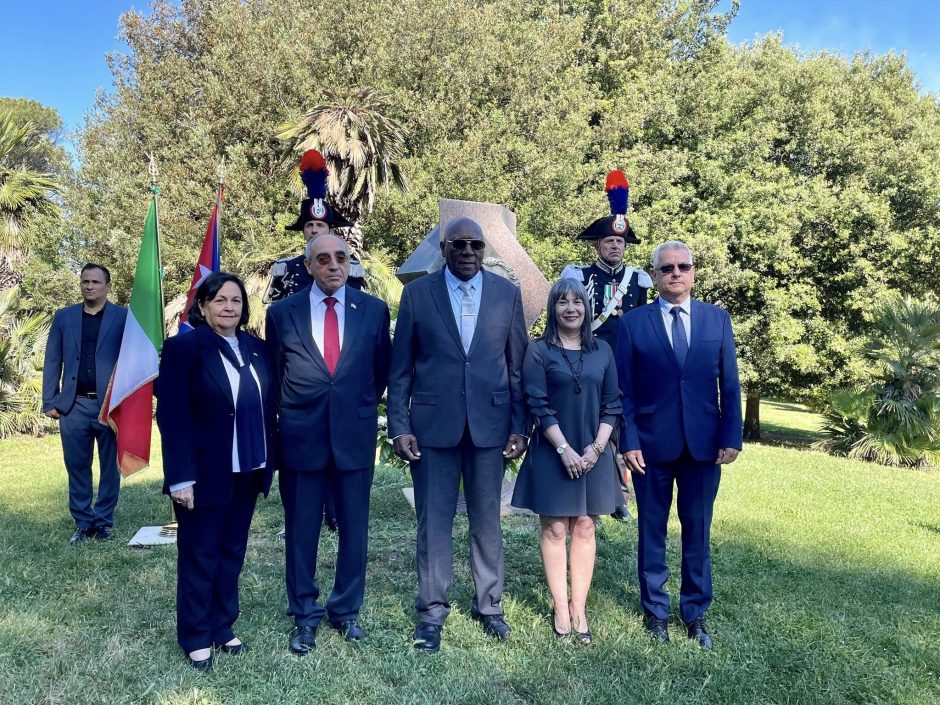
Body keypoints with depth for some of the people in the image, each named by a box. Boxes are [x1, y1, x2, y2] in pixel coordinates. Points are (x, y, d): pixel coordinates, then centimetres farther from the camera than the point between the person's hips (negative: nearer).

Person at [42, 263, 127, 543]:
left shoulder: (123, 317, 1)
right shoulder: (63, 317, 10)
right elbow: (52, 361, 10)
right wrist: (49, 402, 4)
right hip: (73, 405, 2)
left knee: (110, 467, 6)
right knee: (77, 467, 9)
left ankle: (104, 522, 18)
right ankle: (83, 522, 21)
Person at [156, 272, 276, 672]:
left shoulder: (257, 349, 7)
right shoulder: (183, 347, -10)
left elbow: (267, 411, 9)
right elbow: (171, 416, -14)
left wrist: (267, 467, 8)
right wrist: (181, 477, -18)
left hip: (247, 472, 5)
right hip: (204, 474, -5)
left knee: (232, 553, 15)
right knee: (199, 557, 9)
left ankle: (222, 627, 31)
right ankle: (196, 638, 26)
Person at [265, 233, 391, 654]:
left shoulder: (374, 310, 1)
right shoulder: (282, 313, 1)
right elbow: (273, 375, 11)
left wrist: (361, 408, 10)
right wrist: (287, 417, 10)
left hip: (355, 436, 1)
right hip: (300, 438, 0)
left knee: (354, 530, 11)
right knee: (301, 532, 10)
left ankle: (346, 611, 30)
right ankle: (305, 615, 28)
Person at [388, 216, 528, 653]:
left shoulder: (507, 294, 4)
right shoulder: (417, 293, 1)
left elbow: (517, 366, 5)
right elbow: (400, 367, 1)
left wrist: (518, 426, 1)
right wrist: (399, 426, -4)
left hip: (490, 424, 1)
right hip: (433, 424, -1)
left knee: (487, 520, 12)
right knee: (433, 521, 7)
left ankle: (489, 604, 30)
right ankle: (432, 611, 23)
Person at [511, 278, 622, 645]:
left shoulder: (602, 350, 7)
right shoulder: (538, 350, -2)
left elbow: (612, 404, 5)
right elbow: (538, 404, -8)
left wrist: (597, 447, -7)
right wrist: (564, 449, -15)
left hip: (593, 453, 3)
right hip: (553, 453, -3)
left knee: (584, 528, 7)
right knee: (555, 528, 3)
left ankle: (579, 607, 16)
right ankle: (560, 607, 12)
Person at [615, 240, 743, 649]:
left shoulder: (718, 319, 6)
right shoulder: (633, 322, 0)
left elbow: (730, 384, 5)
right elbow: (624, 390, -1)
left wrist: (731, 437, -2)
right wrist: (628, 442, -7)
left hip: (703, 444, 2)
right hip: (652, 445, -1)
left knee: (698, 531, 10)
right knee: (652, 531, 10)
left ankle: (695, 614, 25)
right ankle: (655, 612, 25)